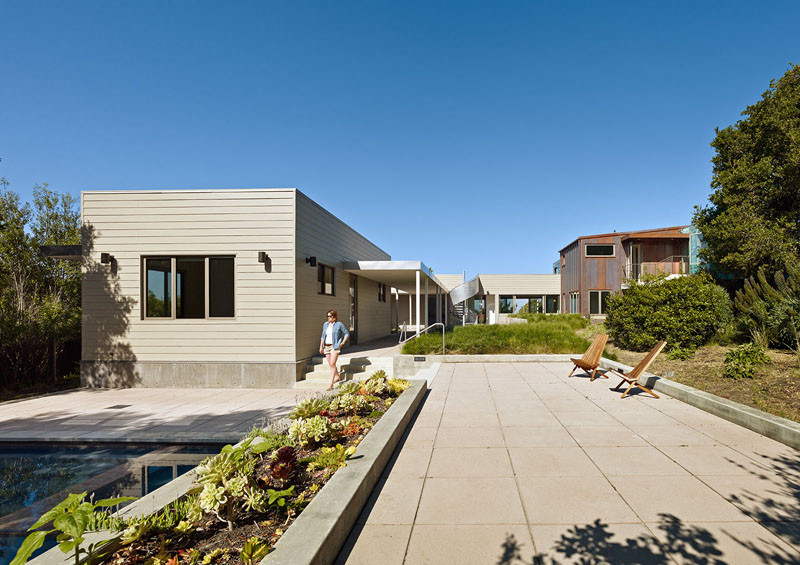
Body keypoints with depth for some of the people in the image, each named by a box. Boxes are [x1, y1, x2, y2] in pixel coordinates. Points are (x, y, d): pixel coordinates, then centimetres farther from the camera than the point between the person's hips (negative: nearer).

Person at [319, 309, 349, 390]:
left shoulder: (339, 324, -4)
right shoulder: (325, 324, 11)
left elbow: (347, 333, 2)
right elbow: (323, 336, 16)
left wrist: (343, 342, -9)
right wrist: (321, 346, 12)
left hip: (335, 346, -6)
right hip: (326, 346, 6)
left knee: (332, 364, -12)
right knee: (330, 364, 12)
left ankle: (331, 384, -12)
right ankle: (337, 377, 35)